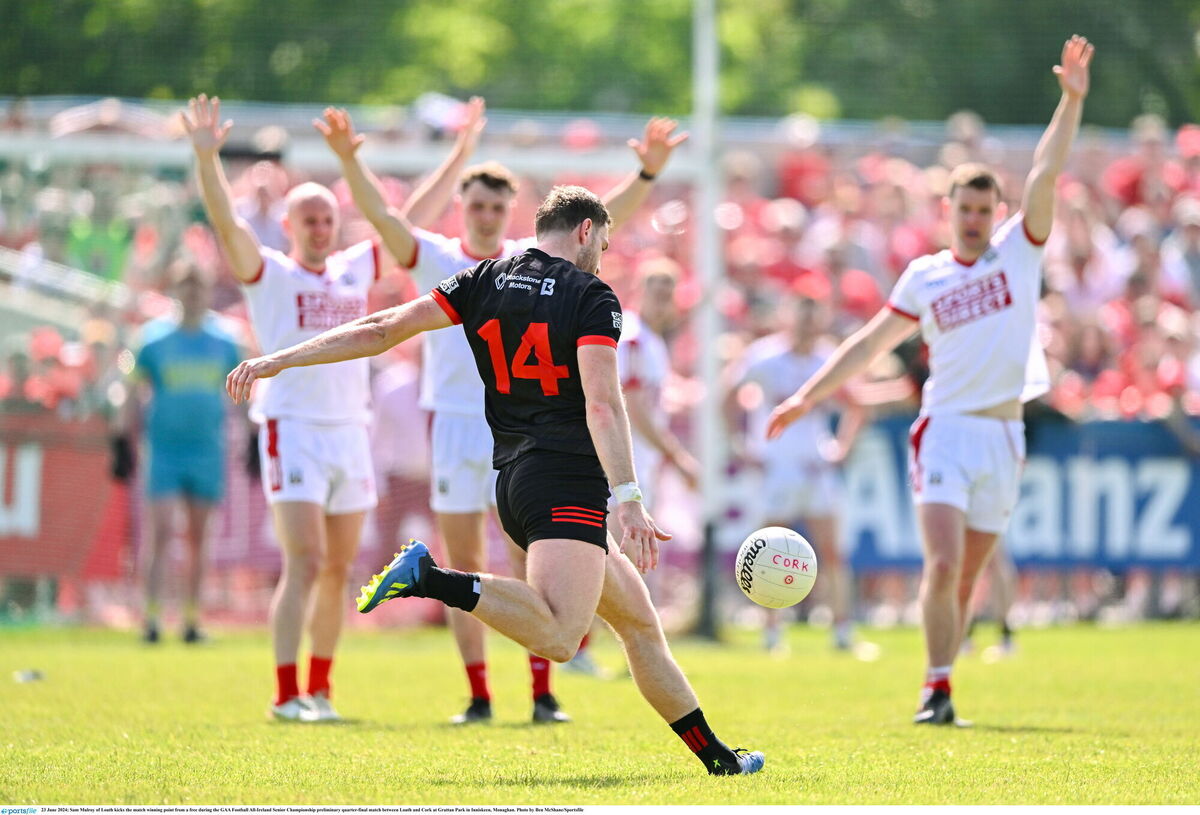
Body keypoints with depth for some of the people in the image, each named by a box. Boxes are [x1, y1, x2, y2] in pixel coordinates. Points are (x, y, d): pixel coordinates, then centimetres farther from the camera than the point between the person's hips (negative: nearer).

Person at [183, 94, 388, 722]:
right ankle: (286, 694, -16)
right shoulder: (267, 274, 0)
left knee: (338, 570, 8)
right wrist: (206, 158, -27)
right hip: (293, 430, -5)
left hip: (351, 431, 5)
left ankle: (320, 688, 17)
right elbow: (225, 222, -14)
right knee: (305, 564, -14)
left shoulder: (356, 269, 13)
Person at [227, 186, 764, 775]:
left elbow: (382, 330, 8)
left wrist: (278, 361, 12)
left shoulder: (484, 280, 13)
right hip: (568, 481, -8)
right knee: (558, 636, -26)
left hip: (514, 479, 8)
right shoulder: (592, 296, -3)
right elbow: (602, 403, -16)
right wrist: (630, 501, -21)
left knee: (640, 621, 16)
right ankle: (430, 579, -33)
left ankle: (716, 757, 17)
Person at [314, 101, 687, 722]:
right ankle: (478, 695, 6)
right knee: (463, 565, 2)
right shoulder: (435, 259, 4)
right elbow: (381, 215, -8)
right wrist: (349, 160, -23)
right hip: (454, 424, 0)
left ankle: (541, 694, -5)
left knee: (529, 560, -7)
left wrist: (648, 172, -16)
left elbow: (605, 221, -2)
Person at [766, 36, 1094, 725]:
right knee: (943, 565, -16)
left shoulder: (1019, 250, 5)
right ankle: (938, 688, -12)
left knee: (967, 577, 5)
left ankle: (942, 683, 15)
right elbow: (873, 342, 12)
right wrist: (808, 396, 10)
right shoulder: (925, 277, 7)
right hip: (946, 429, -1)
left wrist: (1072, 101, -17)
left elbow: (1045, 176, -6)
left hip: (1004, 434, 1)